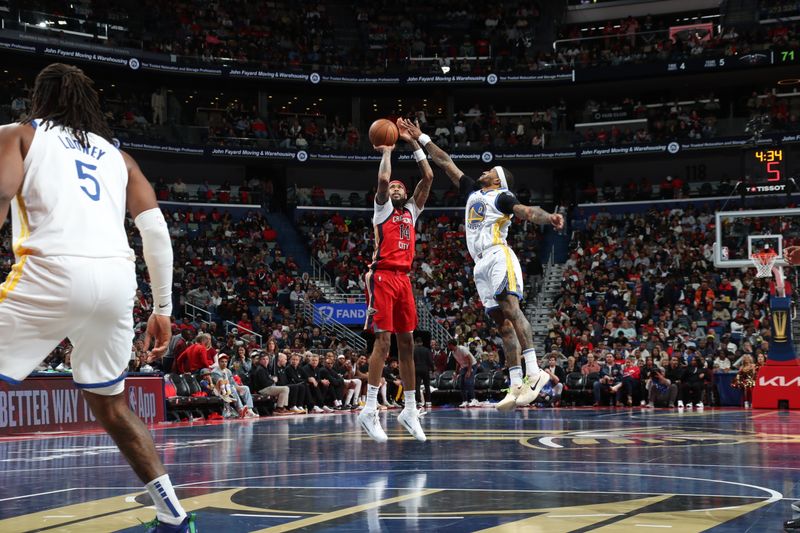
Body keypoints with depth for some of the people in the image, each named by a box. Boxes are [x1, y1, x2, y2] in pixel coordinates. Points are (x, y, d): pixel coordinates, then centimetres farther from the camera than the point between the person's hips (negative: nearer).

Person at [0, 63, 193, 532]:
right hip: (117, 278, 4)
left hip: (54, 271, -4)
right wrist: (162, 309, 19)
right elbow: (156, 229, 16)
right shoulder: (117, 155, 27)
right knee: (112, 405, 24)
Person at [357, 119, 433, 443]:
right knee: (383, 341, -13)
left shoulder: (411, 211, 21)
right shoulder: (383, 208, 7)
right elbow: (383, 180, -12)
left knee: (407, 343, 7)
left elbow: (428, 177, 14)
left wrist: (413, 143, 13)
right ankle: (369, 411, -14)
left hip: (404, 279, 6)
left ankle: (410, 410, 12)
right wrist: (387, 151, 2)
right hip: (383, 276, -6)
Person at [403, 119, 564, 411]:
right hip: (481, 265, 7)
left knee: (509, 306, -25)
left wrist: (548, 217, -35)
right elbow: (446, 163, 31)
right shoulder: (472, 192, 26)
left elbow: (526, 211, -14)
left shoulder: (502, 196, 4)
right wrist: (421, 139, 33)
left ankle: (534, 371, -36)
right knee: (502, 323, 0)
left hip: (499, 256, -7)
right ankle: (516, 386, -5)